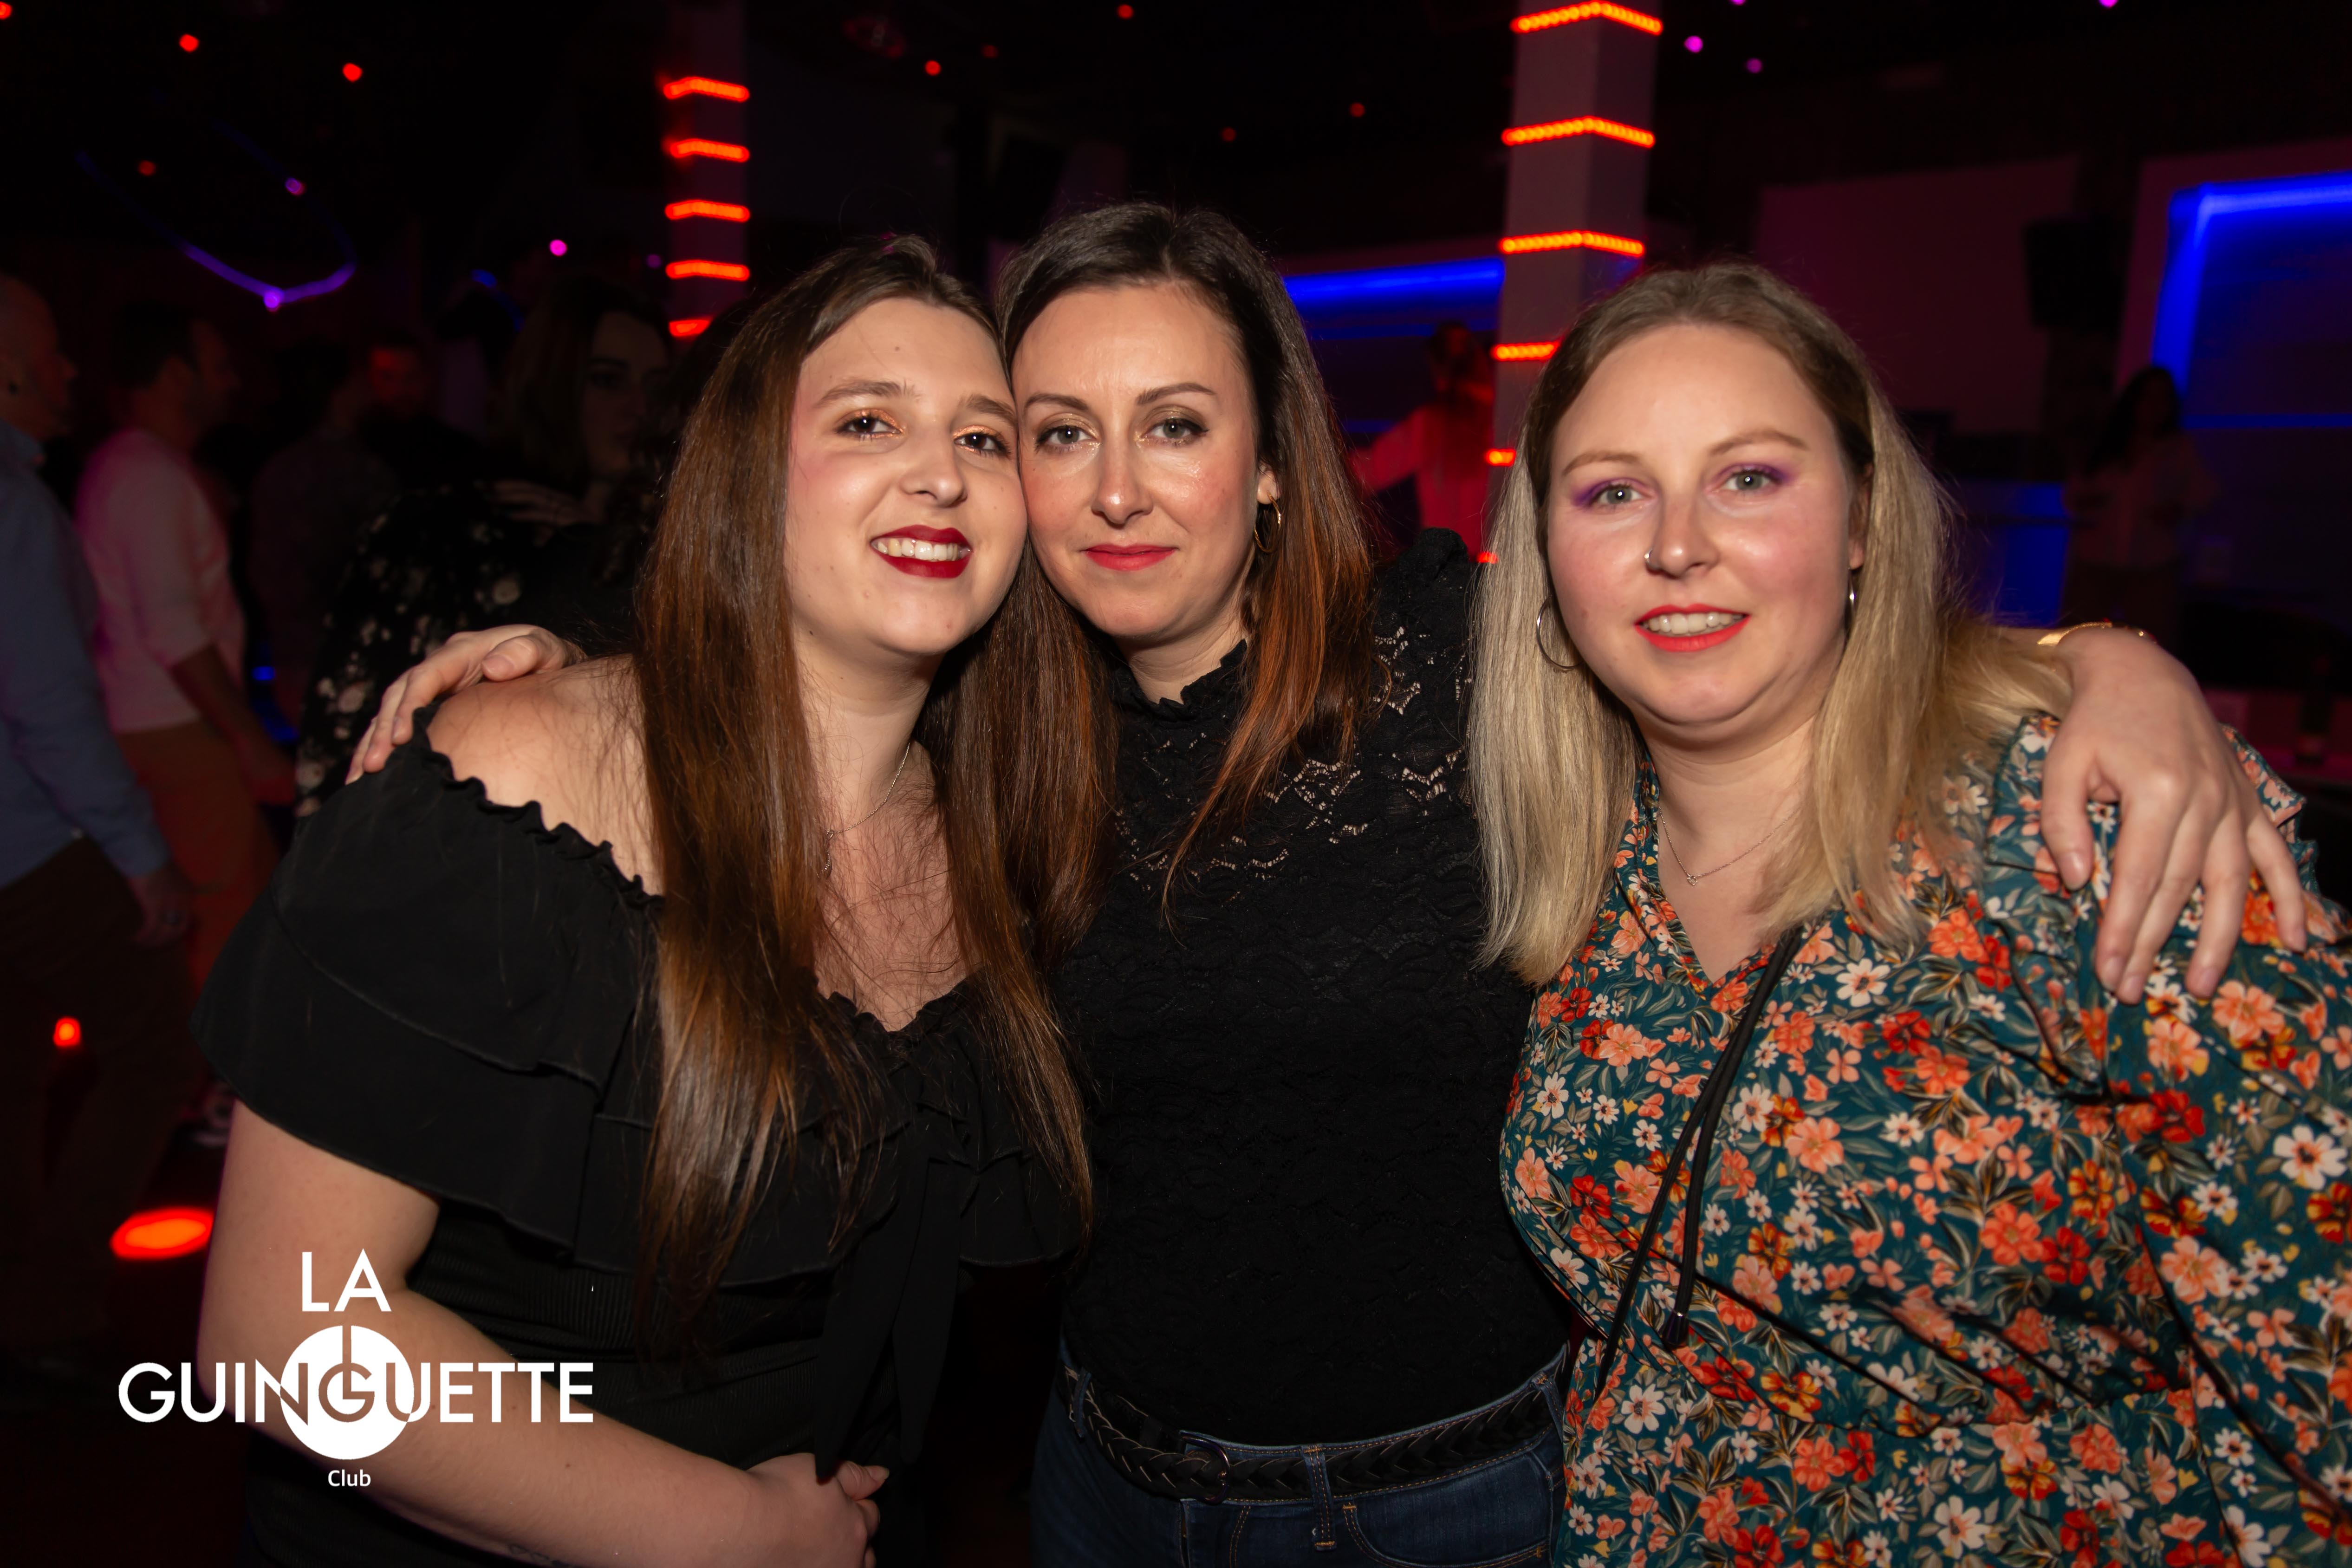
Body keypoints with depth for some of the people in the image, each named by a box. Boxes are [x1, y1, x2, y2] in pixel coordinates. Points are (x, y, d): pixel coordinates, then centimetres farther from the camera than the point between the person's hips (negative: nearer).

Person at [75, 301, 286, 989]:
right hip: (178, 733, -10)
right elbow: (173, 630, -23)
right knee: (228, 913, -3)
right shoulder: (153, 473, -16)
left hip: (162, 723, 10)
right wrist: (252, 741, -21)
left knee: (260, 878, 18)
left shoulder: (122, 464, 16)